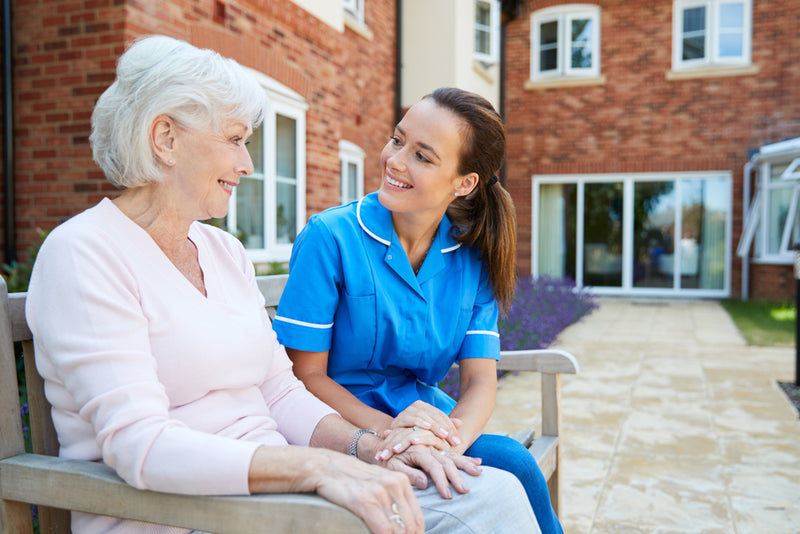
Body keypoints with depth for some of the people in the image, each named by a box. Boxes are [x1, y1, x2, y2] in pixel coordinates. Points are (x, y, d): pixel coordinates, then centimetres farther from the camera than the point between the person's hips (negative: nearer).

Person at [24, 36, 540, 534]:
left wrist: (367, 446, -7)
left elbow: (280, 393, 11)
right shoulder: (82, 253, -10)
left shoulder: (226, 250, 13)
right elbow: (139, 445, -21)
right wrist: (318, 467, -30)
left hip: (271, 493, 7)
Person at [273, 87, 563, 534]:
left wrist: (453, 433, -26)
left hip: (428, 414, 5)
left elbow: (480, 382, -3)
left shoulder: (474, 257, 2)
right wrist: (385, 429, -26)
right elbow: (306, 374, -10)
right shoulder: (330, 237, -11)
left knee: (514, 462, -24)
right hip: (348, 427, -4)